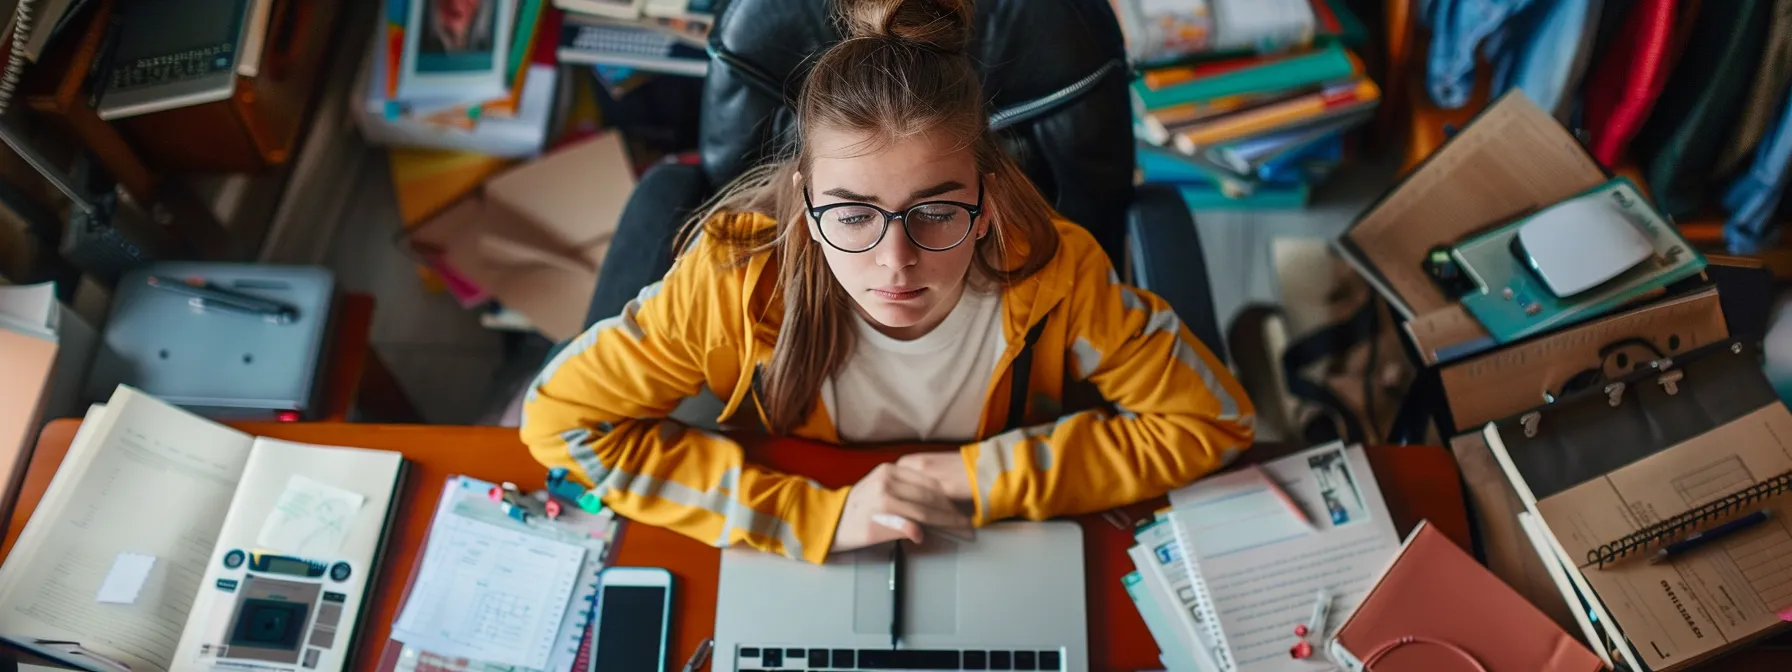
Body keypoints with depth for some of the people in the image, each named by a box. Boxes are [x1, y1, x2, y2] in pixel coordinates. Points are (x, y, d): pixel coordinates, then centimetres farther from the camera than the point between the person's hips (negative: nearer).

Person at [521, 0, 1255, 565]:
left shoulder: (1051, 273, -24)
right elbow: (561, 415, -21)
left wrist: (986, 480, -23)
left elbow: (1212, 419, -14)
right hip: (793, 566, 0)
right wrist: (816, 516, -27)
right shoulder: (743, 274, -26)